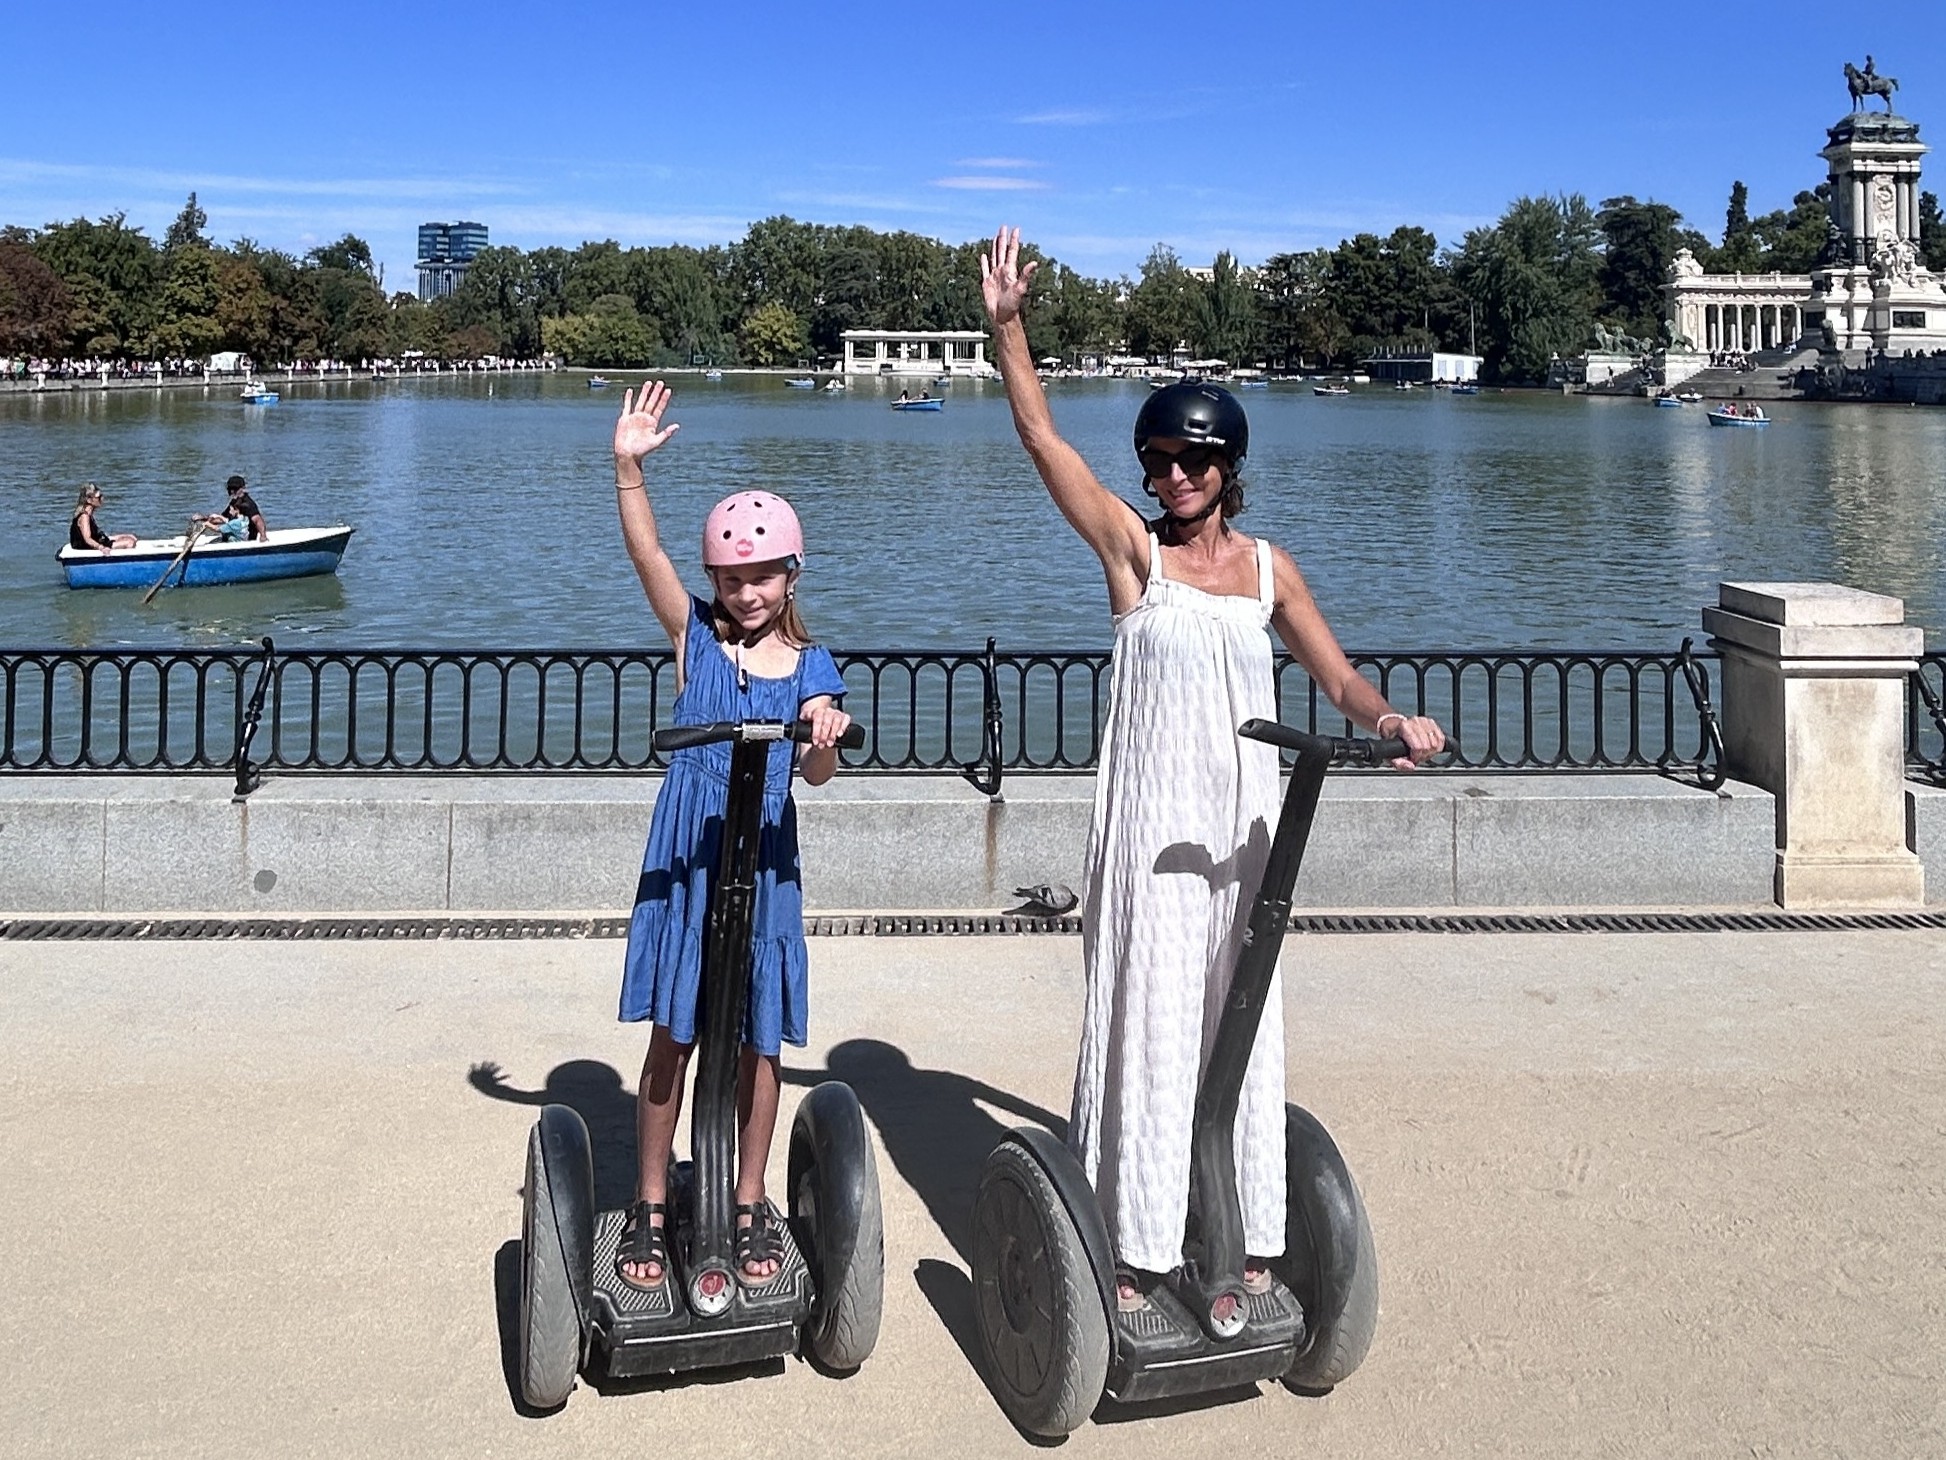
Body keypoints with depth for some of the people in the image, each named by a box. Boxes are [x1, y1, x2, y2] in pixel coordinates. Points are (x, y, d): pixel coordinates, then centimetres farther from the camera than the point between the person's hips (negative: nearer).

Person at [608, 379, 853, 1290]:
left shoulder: (811, 667, 0)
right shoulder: (695, 636, 0)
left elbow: (815, 772, -12)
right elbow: (645, 553, -13)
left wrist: (824, 742, -34)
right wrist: (628, 467, -25)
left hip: (764, 866, 1)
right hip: (684, 862, 0)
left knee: (756, 1042, 8)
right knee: (672, 1036, 5)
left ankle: (749, 1209, 23)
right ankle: (650, 1208, 19)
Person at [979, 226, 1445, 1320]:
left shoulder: (1269, 567, 8)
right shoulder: (1132, 549, 0)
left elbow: (1338, 675, 8)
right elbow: (1043, 438, -7)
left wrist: (1391, 717, -12)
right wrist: (1008, 325, -15)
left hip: (1246, 825, 3)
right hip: (1154, 825, -3)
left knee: (1246, 1025, 10)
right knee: (1147, 1025, 0)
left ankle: (1252, 1239, 22)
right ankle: (1141, 1249, 11)